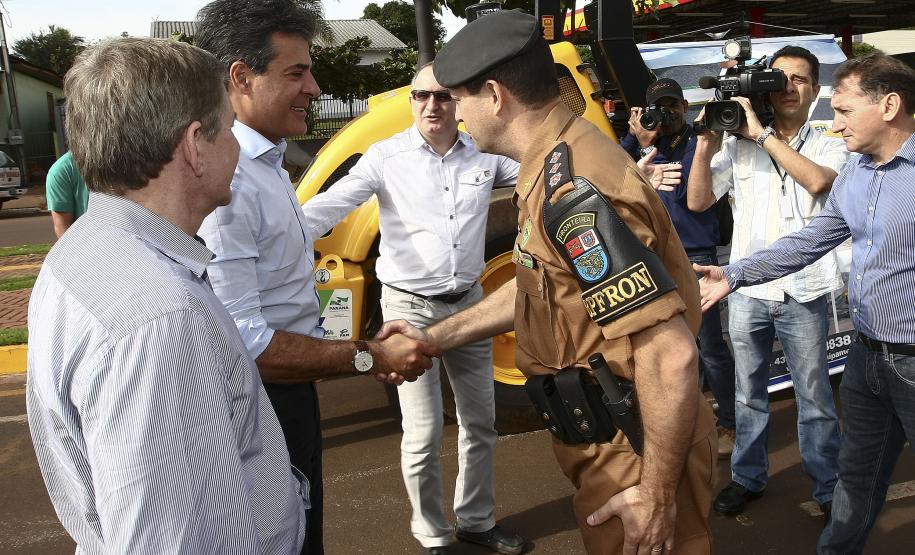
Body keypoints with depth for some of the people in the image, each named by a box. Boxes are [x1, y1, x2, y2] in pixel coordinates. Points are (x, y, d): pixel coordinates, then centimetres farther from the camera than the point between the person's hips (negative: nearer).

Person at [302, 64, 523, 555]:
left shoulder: (484, 155, 2)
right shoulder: (386, 157, -8)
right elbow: (329, 205, -16)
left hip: (469, 303, 4)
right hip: (411, 307, -4)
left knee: (480, 423, 16)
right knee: (423, 435, -1)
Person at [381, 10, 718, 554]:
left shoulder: (572, 188, -28)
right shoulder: (566, 158, 5)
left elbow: (671, 356, -31)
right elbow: (538, 288, 15)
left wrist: (657, 490, -21)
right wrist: (435, 336, 15)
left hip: (635, 445, -9)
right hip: (609, 430, 10)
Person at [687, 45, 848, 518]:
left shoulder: (828, 148, 3)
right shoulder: (737, 146, 5)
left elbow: (818, 181, -20)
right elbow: (697, 202, 0)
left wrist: (763, 134, -19)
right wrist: (705, 143, -10)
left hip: (804, 295, -1)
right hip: (747, 291, 2)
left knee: (814, 399, 7)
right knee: (749, 394, 14)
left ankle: (829, 488, 23)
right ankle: (748, 478, 29)